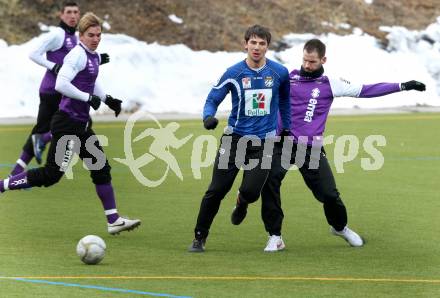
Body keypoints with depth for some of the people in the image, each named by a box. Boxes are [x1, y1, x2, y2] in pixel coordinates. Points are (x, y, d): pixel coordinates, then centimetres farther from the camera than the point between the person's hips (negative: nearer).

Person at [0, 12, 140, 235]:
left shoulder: (94, 57, 12)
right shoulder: (77, 55, -16)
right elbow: (61, 84, -27)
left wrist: (107, 99, 20)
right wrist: (88, 98, -23)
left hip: (81, 124, 9)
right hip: (67, 122, -9)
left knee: (101, 169, 7)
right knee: (51, 174, -8)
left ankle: (113, 220, 11)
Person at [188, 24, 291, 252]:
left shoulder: (279, 73, -1)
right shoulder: (233, 73, -6)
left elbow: (284, 100, 17)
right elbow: (212, 99, -1)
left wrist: (287, 129, 20)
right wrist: (209, 117, -22)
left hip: (264, 141, 0)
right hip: (235, 138, 0)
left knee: (251, 192, -13)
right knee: (216, 191, -5)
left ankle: (241, 203, 27)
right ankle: (199, 238, 11)